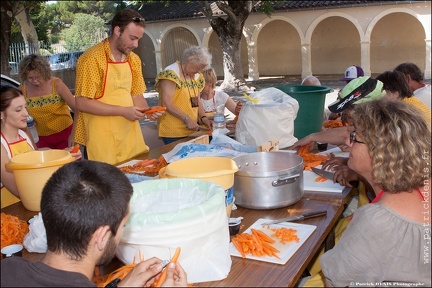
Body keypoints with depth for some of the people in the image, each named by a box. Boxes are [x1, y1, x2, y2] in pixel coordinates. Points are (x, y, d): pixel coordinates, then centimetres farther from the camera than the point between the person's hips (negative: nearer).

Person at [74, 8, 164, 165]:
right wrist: (123, 111, -19)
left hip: (130, 134, 6)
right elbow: (83, 103, -16)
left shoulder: (134, 60, 8)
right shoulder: (92, 59, -13)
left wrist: (147, 111, -4)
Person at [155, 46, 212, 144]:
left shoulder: (197, 76, 12)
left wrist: (203, 117, 4)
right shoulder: (171, 73, -13)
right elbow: (166, 103, -19)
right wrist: (187, 119, -20)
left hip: (191, 131, 8)